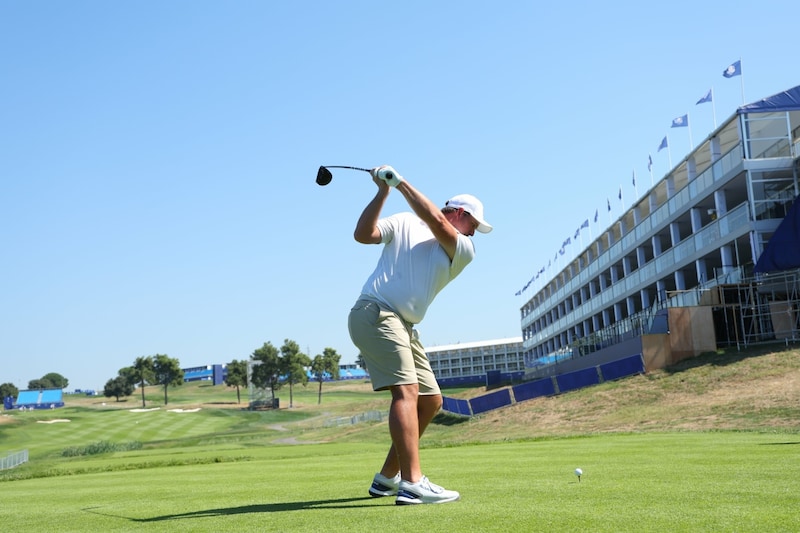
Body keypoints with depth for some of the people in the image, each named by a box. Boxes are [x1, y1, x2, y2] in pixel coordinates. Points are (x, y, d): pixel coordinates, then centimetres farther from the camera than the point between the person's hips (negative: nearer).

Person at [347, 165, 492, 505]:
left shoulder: (464, 251, 13)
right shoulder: (404, 223, 8)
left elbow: (436, 222, -5)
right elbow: (363, 234, -4)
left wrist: (401, 183, -7)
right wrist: (383, 192, -8)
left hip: (403, 327, 7)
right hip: (375, 313, -7)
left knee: (431, 401, 7)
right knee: (407, 390, -20)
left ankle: (387, 478, 16)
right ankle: (412, 484, -29)